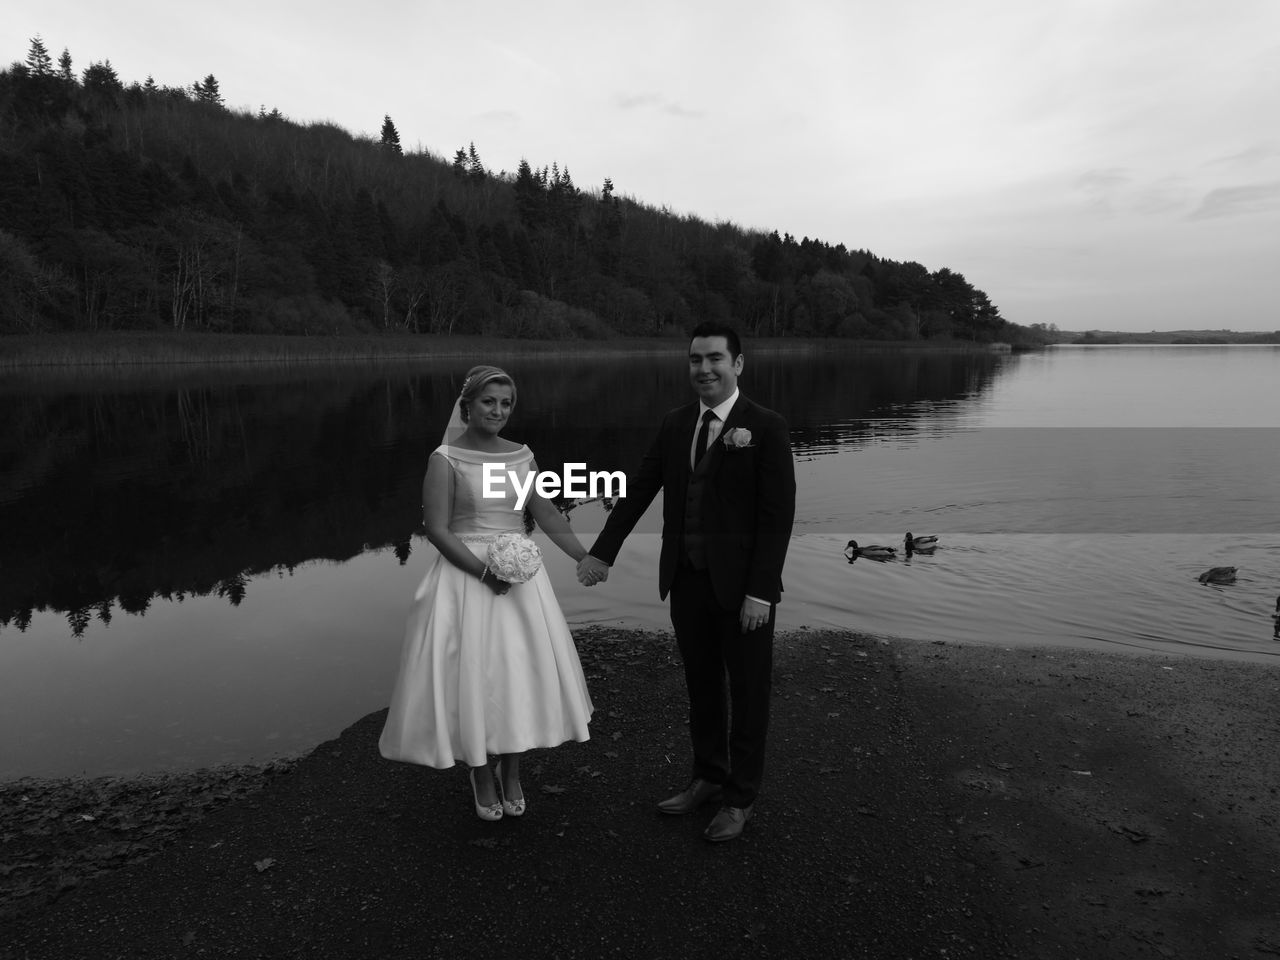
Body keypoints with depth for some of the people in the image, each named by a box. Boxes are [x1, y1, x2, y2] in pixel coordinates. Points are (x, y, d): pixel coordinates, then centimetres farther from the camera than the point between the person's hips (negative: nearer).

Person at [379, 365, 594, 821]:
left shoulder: (522, 455, 6)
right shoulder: (445, 459, -8)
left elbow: (548, 515, 6)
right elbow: (437, 530, -13)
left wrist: (586, 558, -4)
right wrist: (484, 571, -22)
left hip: (520, 577, 4)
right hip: (466, 577, -4)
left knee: (521, 673, 7)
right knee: (472, 676, 2)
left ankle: (511, 773, 26)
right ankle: (481, 776, 23)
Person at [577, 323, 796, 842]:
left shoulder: (766, 427, -10)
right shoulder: (676, 424, 6)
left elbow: (777, 516, -13)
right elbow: (639, 489, 8)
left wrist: (760, 591, -17)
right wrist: (601, 551, 5)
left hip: (741, 585, -5)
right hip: (687, 581, 5)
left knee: (748, 692, 11)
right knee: (701, 685, 18)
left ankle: (739, 797, 28)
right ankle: (707, 777, 38)